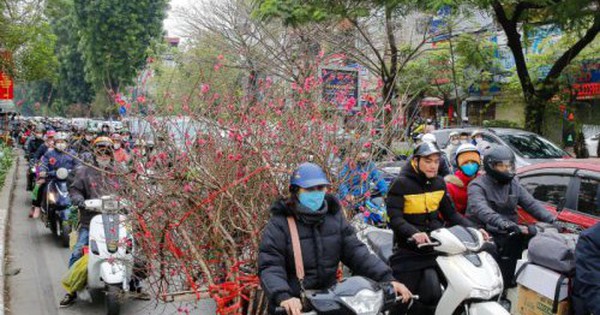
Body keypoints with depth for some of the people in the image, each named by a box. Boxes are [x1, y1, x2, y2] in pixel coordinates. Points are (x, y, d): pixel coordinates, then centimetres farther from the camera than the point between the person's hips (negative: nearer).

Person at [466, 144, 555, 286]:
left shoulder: (514, 183, 18)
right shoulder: (477, 186, -6)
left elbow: (531, 203, 13)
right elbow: (481, 210, -25)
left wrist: (551, 219, -4)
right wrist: (503, 223, -43)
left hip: (509, 233, 6)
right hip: (486, 234, -6)